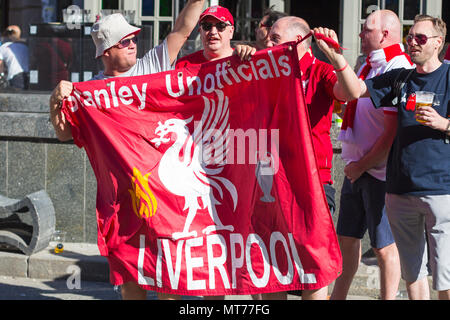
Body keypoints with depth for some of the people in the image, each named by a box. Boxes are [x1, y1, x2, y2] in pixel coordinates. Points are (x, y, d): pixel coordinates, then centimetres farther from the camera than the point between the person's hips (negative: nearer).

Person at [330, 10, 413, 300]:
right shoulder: (369, 66, 13)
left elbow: (394, 132, -21)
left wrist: (363, 165, -14)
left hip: (380, 170, -9)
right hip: (357, 168, 9)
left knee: (385, 246, -1)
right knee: (348, 238, 16)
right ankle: (337, 298, 26)